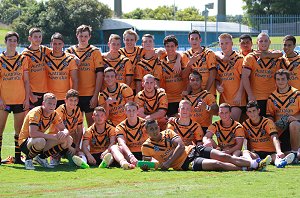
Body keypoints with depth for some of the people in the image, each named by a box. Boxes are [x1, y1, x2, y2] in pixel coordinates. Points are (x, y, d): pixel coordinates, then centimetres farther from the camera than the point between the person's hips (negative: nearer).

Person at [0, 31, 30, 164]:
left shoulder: (22, 59, 8)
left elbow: (26, 81, 8)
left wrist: (27, 99, 1)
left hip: (20, 100, 2)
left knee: (19, 130, 4)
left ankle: (18, 157, 11)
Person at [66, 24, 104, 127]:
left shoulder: (95, 52, 1)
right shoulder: (70, 51, 9)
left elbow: (99, 74, -4)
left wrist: (95, 95, -9)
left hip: (90, 95, -3)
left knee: (91, 123, 1)